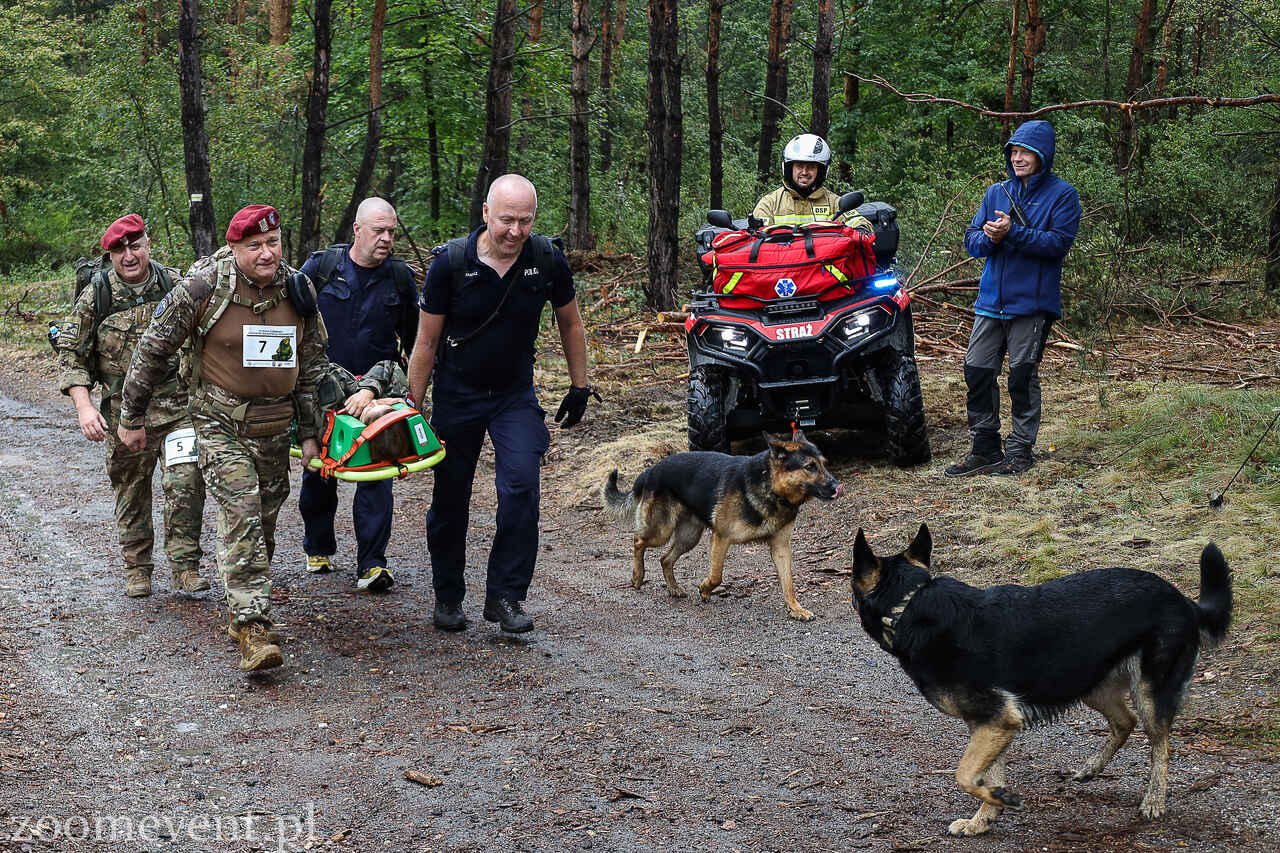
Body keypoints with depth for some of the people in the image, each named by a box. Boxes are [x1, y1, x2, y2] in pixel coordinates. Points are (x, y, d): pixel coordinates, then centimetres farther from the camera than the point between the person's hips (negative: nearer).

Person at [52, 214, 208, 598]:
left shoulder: (176, 285, 0)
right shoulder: (96, 295, -2)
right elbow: (70, 354, 1)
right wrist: (83, 406, -11)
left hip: (177, 406, 0)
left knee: (186, 483, -12)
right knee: (131, 492, 10)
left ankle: (185, 567, -1)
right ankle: (137, 569, 25)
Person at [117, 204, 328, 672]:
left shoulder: (298, 291, 1)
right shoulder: (203, 288, -13)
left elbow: (312, 366, 12)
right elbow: (152, 350, -3)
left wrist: (311, 433, 11)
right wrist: (132, 417, 2)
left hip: (274, 427, 5)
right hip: (219, 423, -5)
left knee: (264, 523, 11)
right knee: (241, 515, -19)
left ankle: (244, 613, 30)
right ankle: (253, 631, -22)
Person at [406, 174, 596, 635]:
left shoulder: (547, 259, -12)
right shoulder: (451, 262, -16)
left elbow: (570, 323, 6)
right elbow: (426, 342, -7)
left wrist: (580, 386, 9)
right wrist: (411, 408, -6)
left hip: (516, 394, 1)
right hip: (456, 394, -1)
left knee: (521, 485, -18)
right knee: (450, 498, 6)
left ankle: (505, 596, -8)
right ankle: (448, 596, 25)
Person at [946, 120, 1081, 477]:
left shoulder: (1062, 194, -1)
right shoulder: (996, 193, 14)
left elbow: (1059, 242, -14)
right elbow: (972, 239, 9)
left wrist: (1013, 233, -21)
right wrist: (988, 238, -14)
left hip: (1032, 301, -5)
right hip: (992, 299, 5)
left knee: (1023, 375, -2)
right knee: (977, 371, 2)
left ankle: (1020, 451, 8)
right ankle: (984, 448, 12)